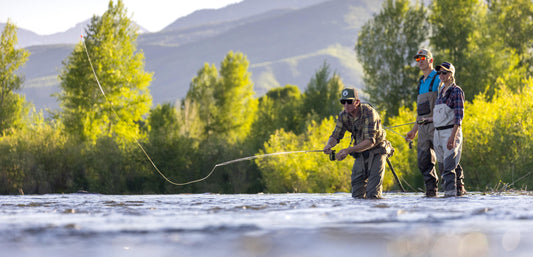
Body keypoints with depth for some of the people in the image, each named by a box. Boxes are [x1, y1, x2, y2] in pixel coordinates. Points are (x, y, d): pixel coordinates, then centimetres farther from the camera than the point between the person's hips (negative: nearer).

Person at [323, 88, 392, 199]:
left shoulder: (369, 113, -27)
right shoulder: (343, 116, -8)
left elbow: (370, 141, -34)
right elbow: (336, 136, -3)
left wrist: (348, 150, -43)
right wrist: (329, 145, -28)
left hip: (376, 151, -5)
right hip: (360, 153, 5)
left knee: (372, 195, -13)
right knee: (357, 195, 4)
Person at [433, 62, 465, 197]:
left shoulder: (456, 92, -7)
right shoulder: (441, 92, 17)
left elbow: (459, 116, -15)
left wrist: (453, 136, -23)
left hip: (451, 131, -8)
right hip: (438, 133, 8)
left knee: (449, 166, -13)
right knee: (442, 165, 9)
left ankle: (450, 192, -13)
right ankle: (459, 189, 17)